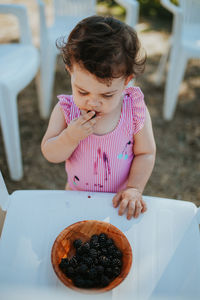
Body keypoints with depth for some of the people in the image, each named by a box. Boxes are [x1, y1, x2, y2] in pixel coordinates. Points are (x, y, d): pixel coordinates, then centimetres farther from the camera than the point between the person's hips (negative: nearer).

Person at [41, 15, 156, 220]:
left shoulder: (136, 111, -21)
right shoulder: (65, 110, -19)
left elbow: (146, 153, -10)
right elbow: (50, 154, -15)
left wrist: (134, 189, -20)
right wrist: (70, 137, -33)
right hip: (77, 194, 1)